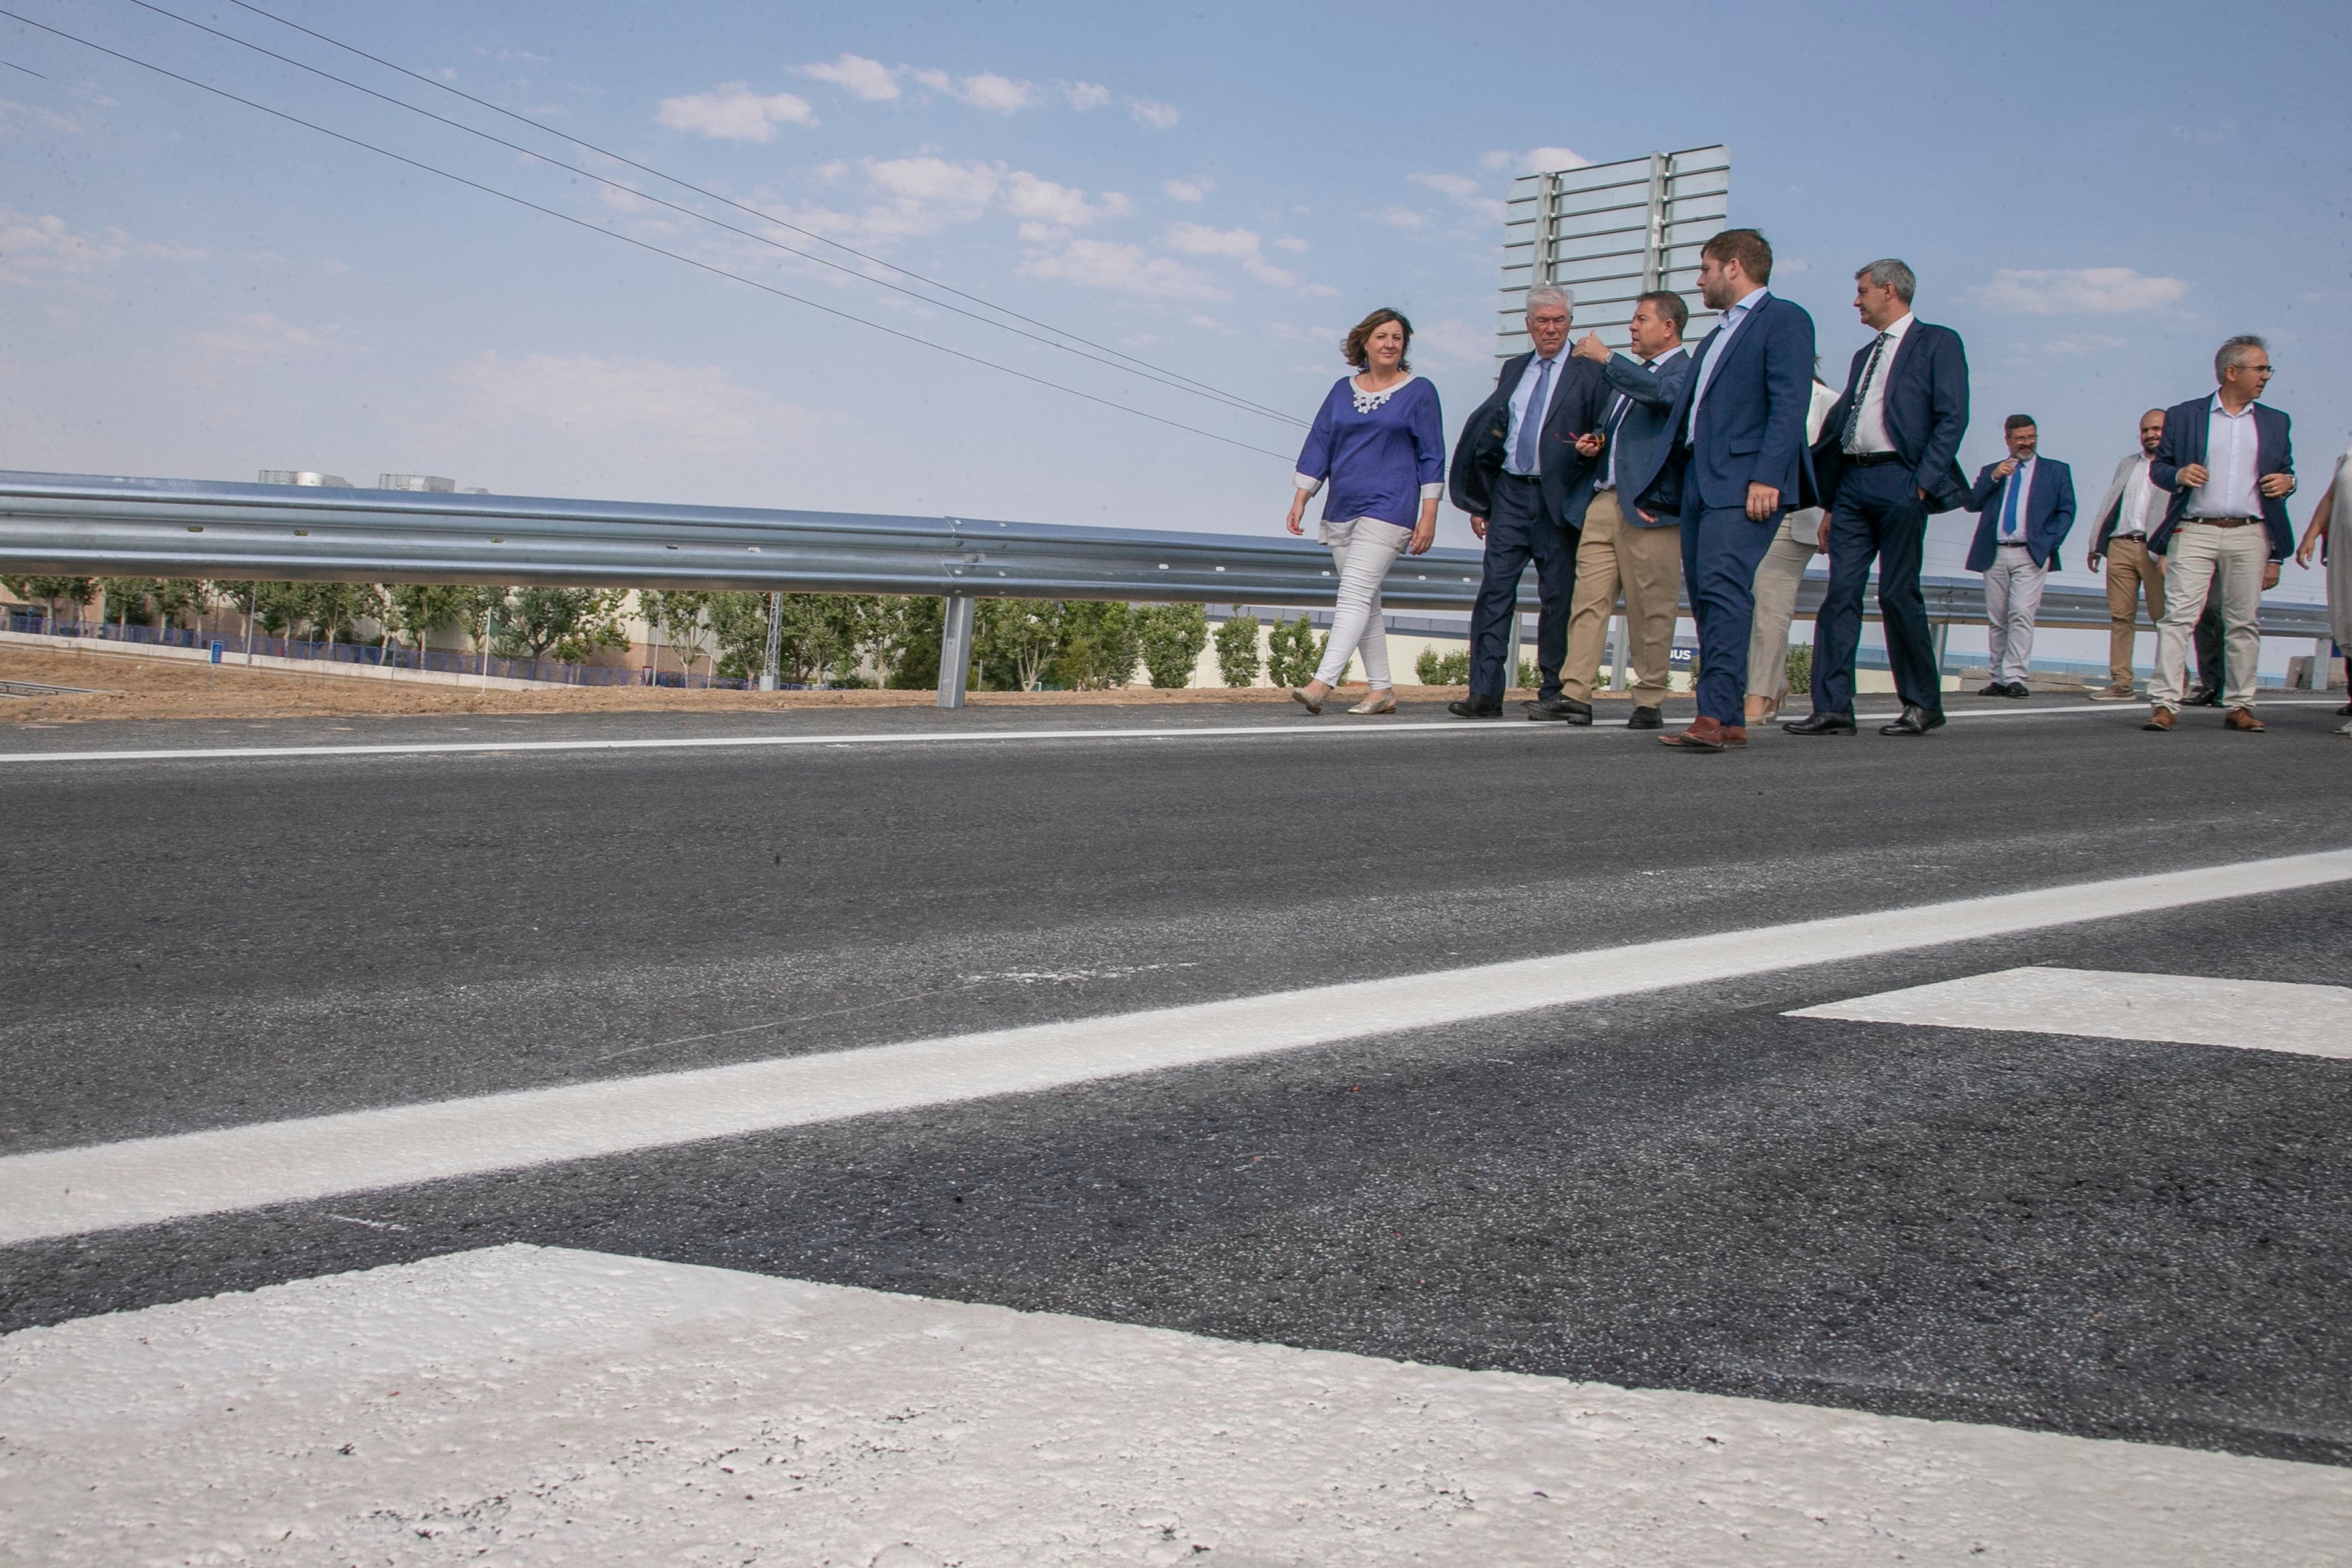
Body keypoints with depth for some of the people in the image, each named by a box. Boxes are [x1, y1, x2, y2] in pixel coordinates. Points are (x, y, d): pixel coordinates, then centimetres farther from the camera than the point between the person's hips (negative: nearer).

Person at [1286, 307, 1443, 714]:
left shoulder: (1419, 392, 1)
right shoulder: (1343, 390, 12)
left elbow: (1432, 458, 0)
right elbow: (1318, 446, 12)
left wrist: (1429, 517, -5)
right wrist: (1300, 500, 5)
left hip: (1388, 509, -5)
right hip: (1341, 510, 5)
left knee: (1354, 595, -15)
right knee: (1366, 603, 7)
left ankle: (1322, 683, -23)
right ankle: (1382, 689, 13)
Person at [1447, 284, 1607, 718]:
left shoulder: (1589, 373, 2)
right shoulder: (1513, 369, 16)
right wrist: (1478, 500, 13)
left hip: (1557, 498, -4)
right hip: (1509, 491, 4)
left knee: (1557, 597, 1)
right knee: (1494, 589, -4)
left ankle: (1554, 691, 10)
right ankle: (1485, 692, -5)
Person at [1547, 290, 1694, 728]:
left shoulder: (1685, 370, -3)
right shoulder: (1629, 371, 25)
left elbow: (1664, 392, -25)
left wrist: (1606, 357, -18)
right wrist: (1593, 443, 12)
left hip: (1649, 507, -8)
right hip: (1602, 502, 8)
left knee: (1651, 608, -2)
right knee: (1588, 600, -1)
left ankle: (1650, 702, 5)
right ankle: (1576, 695, -4)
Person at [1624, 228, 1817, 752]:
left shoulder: (1783, 319, -1)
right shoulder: (1716, 337, 28)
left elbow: (1789, 405, -13)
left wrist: (1766, 477, -23)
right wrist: (1658, 486, 22)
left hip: (1743, 483, -9)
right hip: (1698, 481, 9)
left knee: (1723, 588, -20)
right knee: (1707, 599, 5)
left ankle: (1714, 715, -26)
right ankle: (1730, 721, 7)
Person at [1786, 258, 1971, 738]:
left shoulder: (1936, 343, 3)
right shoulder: (1863, 356, 24)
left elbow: (1952, 418, -7)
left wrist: (1924, 483, -16)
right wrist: (1830, 504, 16)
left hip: (1898, 481, -7)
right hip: (1852, 482, 7)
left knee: (1898, 594, -5)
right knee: (1840, 593, -1)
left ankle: (1924, 704, 8)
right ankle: (1832, 708, -2)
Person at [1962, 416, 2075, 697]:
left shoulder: (2056, 471, 12)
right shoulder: (1991, 471, 19)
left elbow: (2066, 511, 7)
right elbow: (1972, 504, 7)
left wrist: (2049, 544, -6)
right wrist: (1994, 477, -5)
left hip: (2031, 554, -3)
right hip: (1995, 554, 3)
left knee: (2021, 615, -16)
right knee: (1996, 620, 3)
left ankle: (2015, 678, -18)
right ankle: (1999, 679, 8)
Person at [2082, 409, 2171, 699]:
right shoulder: (2127, 464, 22)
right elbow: (2108, 506, 22)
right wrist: (2096, 547, 15)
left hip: (2156, 550, -4)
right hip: (2120, 545, 5)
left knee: (2164, 618, -3)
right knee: (2120, 617, 1)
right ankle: (2121, 683, 1)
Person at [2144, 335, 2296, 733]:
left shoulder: (2275, 423, 15)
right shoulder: (2183, 416, 7)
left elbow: (2285, 471, 21)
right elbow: (2158, 465, 9)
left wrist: (2287, 482, -2)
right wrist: (2178, 474, -12)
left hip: (2249, 536, 3)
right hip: (2193, 532, -3)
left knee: (2244, 622, 4)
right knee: (2177, 616, -10)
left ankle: (2240, 706, 10)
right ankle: (2165, 703, -11)